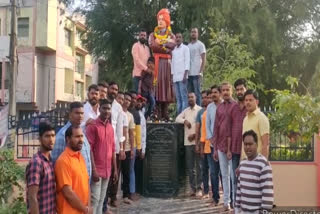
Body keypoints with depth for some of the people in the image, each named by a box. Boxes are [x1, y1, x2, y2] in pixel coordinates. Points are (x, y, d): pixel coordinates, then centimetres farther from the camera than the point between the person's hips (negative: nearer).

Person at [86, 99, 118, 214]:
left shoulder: (110, 127, 11)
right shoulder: (92, 126, -11)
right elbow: (89, 149, -14)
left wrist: (115, 169, 12)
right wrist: (93, 170, -18)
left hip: (107, 170, 7)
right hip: (96, 170, -6)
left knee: (101, 199, 12)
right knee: (95, 199, -4)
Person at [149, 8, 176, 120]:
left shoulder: (171, 35, 13)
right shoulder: (153, 34, 15)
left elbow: (172, 45, -8)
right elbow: (152, 46, -5)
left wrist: (160, 42, -4)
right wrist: (166, 47, -7)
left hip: (167, 62, 0)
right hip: (156, 62, 0)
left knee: (166, 82, -4)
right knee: (157, 83, -7)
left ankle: (165, 114, -3)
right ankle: (157, 114, -8)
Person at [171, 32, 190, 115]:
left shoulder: (185, 48, 4)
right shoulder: (173, 50, 20)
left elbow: (187, 61, -5)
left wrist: (185, 75, -14)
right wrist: (172, 76, 13)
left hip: (182, 76, -6)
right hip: (175, 77, 6)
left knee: (184, 96, -9)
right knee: (178, 97, 5)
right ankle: (178, 114, 7)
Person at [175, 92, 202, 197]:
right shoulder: (185, 111, 16)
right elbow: (177, 118, 9)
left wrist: (195, 135, -13)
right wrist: (184, 120, -9)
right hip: (188, 142, 5)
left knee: (198, 166, -2)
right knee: (190, 166, 7)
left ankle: (199, 188, 3)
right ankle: (193, 188, 14)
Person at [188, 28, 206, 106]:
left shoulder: (200, 45, 3)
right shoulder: (188, 46, 18)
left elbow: (203, 60, -3)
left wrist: (201, 72, -13)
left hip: (196, 74, -5)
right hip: (189, 73, 5)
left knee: (197, 93, -4)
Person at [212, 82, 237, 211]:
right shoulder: (219, 108, 13)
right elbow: (216, 128, 13)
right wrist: (215, 148, 10)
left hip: (232, 146, -5)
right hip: (221, 146, 5)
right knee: (224, 174, 10)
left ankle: (235, 200, 10)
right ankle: (226, 201, 18)